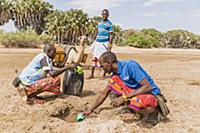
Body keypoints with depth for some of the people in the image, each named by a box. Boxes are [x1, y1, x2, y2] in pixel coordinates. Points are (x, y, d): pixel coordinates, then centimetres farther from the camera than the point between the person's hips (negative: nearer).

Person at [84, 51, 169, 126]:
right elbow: (104, 94, 13)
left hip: (152, 95, -7)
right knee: (113, 80, -8)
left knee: (131, 101, -39)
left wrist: (124, 97, -29)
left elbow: (148, 86, -28)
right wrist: (90, 110, 15)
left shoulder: (130, 65, -22)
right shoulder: (115, 75, 2)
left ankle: (152, 112, -6)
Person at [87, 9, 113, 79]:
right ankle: (92, 74, 12)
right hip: (98, 42, 6)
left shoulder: (109, 24, -5)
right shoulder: (99, 22, 13)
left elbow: (111, 35, -8)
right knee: (94, 58, 4)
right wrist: (95, 42, 16)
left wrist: (110, 46, -14)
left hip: (105, 43, -5)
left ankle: (104, 75, 13)